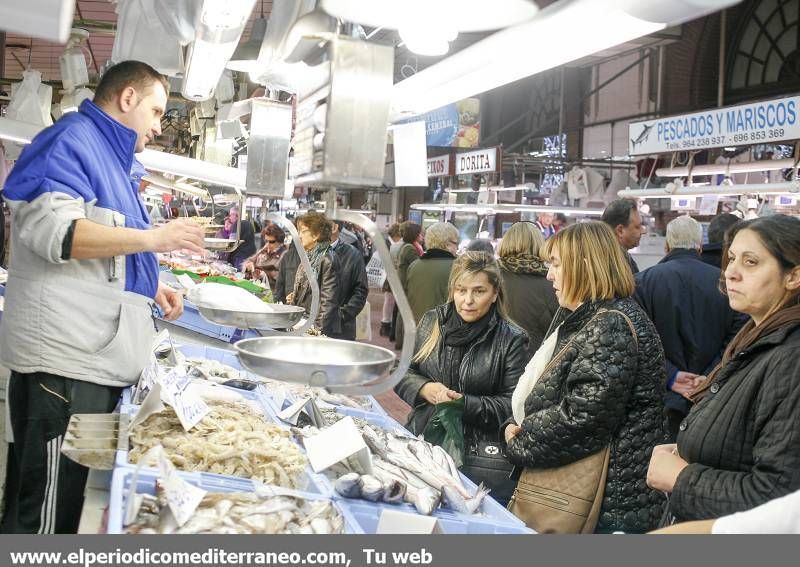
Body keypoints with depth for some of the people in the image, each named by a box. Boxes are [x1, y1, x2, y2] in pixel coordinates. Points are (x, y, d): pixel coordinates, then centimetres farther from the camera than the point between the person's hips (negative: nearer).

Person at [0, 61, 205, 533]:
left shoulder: (111, 158, 23)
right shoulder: (73, 140, -7)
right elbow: (51, 231, -22)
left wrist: (150, 288, 17)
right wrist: (153, 238, -18)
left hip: (100, 356, 10)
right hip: (65, 358, -10)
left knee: (80, 501, 14)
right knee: (47, 511, -4)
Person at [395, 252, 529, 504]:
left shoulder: (512, 340, -6)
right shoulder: (432, 322, 5)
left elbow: (513, 405, -9)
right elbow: (402, 373, 10)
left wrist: (464, 403, -18)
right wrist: (425, 389, -10)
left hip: (480, 456, -3)